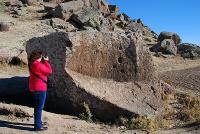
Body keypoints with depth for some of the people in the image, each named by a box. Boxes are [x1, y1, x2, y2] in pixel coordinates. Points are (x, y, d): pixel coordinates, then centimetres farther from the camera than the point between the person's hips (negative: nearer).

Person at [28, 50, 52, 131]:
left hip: (34, 88, 10)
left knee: (37, 106, 22)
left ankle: (38, 122, 36)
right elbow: (49, 71, -15)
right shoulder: (38, 65, -22)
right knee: (39, 107, -3)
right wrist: (46, 61, -6)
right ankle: (38, 126, 1)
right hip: (40, 88, -10)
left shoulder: (32, 64, 7)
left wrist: (44, 62, 7)